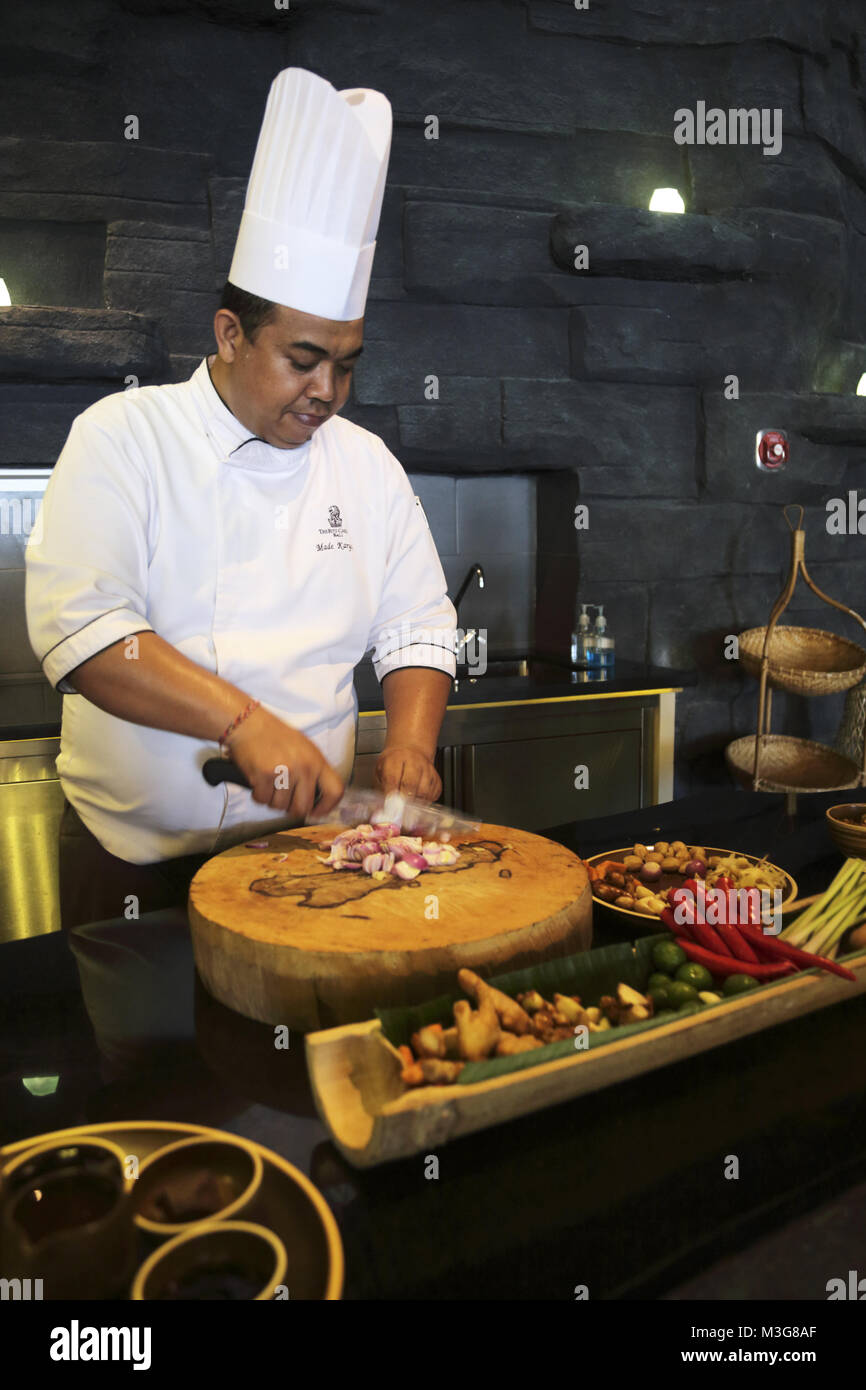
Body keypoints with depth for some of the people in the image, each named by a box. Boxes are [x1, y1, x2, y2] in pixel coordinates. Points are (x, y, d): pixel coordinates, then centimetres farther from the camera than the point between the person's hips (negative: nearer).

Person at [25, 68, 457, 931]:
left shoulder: (367, 463, 4)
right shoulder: (124, 436, -8)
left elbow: (416, 627, 5)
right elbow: (77, 624, -19)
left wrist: (410, 743, -13)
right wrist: (245, 722, -29)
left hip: (307, 842, 3)